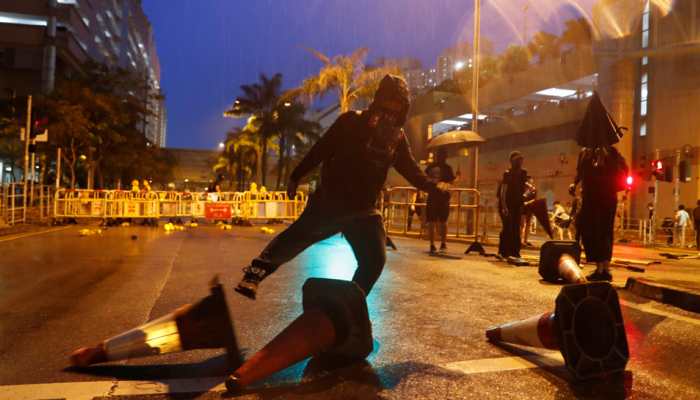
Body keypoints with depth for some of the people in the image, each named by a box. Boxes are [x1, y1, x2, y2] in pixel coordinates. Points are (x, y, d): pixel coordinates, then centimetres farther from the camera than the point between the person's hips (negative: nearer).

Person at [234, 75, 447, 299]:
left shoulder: (397, 137, 8)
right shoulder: (353, 121, -6)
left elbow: (411, 170, 15)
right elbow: (321, 149, -8)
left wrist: (433, 187, 1)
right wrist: (296, 176, -11)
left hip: (363, 209, 4)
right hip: (331, 200, -4)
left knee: (374, 260, -1)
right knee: (295, 239, -1)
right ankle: (255, 273, 16)